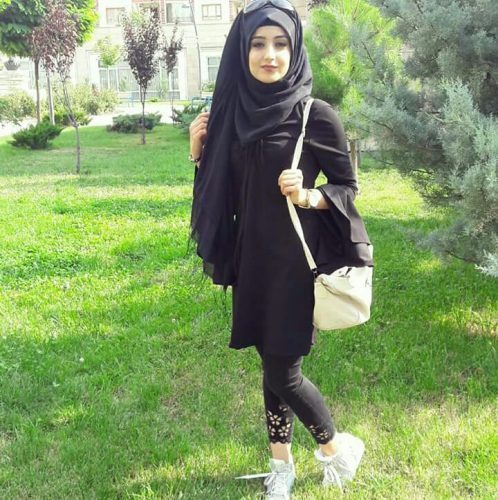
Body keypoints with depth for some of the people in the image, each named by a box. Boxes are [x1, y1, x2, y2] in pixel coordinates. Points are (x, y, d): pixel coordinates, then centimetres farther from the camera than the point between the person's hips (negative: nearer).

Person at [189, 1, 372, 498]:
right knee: (272, 364, 14)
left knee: (282, 373, 0)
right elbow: (227, 190, 10)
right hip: (252, 258, 5)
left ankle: (336, 447, 27)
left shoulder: (317, 115, -10)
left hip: (296, 259, -5)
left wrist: (308, 196, -23)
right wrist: (201, 155, -6)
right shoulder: (233, 112, 4)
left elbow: (347, 185, -4)